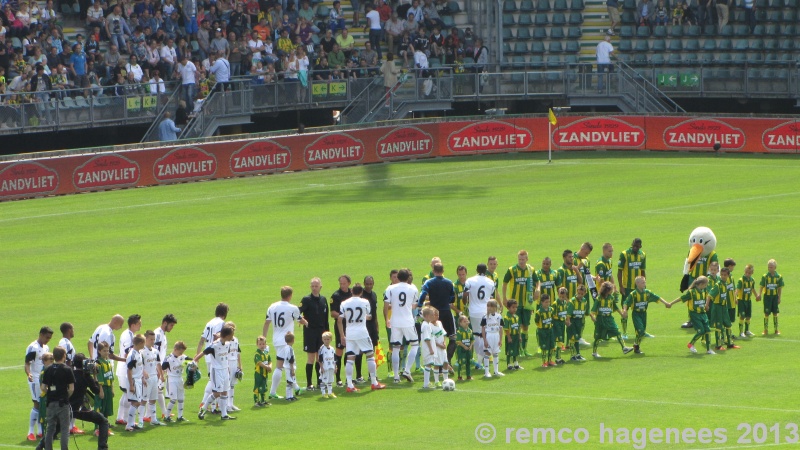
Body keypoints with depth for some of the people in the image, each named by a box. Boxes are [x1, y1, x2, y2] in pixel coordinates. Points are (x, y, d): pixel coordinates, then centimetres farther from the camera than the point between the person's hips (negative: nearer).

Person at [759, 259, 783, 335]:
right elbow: (762, 287, -1)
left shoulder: (779, 277, -3)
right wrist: (760, 295, -6)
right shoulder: (765, 276, -6)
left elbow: (780, 288, 2)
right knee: (766, 313, 1)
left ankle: (776, 329, 18)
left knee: (775, 313, 9)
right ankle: (766, 330, 8)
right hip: (767, 295, -1)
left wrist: (779, 298, 1)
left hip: (775, 296, 1)